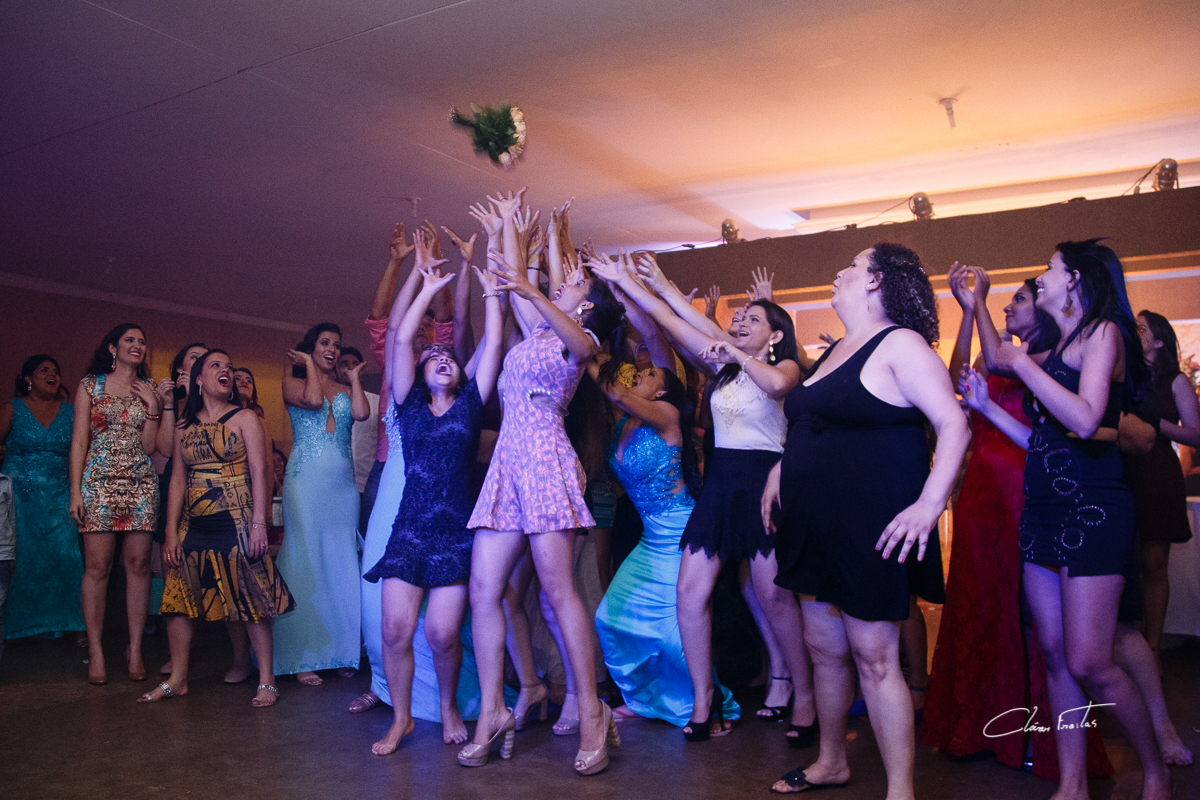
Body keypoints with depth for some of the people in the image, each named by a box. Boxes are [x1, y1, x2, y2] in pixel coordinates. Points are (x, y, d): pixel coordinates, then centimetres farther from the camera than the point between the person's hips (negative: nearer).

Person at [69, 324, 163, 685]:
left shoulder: (149, 390, 13)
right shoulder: (90, 385, 8)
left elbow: (149, 446, 6)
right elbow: (79, 442, 3)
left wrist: (152, 407, -4)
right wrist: (75, 491, -4)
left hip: (141, 484, 2)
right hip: (100, 483, -2)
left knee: (138, 564, 0)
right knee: (97, 566, -5)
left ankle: (135, 650, 6)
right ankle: (95, 652, 4)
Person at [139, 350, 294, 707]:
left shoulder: (244, 418, 2)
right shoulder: (184, 425, 12)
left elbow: (259, 473, -4)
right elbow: (178, 479, 11)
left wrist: (259, 523, -12)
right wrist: (171, 532, 6)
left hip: (236, 523, -4)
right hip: (194, 526, 4)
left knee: (251, 600, -3)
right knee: (180, 598, 4)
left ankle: (266, 681, 6)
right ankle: (177, 679, 20)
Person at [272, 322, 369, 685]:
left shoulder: (345, 389, 18)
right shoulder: (292, 382, 9)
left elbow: (361, 413, -3)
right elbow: (312, 400, -12)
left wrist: (353, 376, 9)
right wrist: (309, 365, 2)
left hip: (343, 482, 4)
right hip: (306, 480, -4)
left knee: (342, 563, 3)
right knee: (306, 562, -4)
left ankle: (341, 651, 11)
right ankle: (303, 657, 1)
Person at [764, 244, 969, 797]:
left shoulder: (899, 343, -10)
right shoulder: (836, 349, 16)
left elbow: (955, 426, -17)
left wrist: (929, 505, -25)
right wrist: (781, 469, 16)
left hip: (871, 523, -8)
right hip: (818, 522, 8)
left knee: (873, 656, -3)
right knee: (824, 647, 16)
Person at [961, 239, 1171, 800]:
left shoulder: (1103, 332, -6)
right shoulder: (1057, 349, 16)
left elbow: (1085, 421, -22)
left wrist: (1022, 363, -14)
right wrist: (985, 405, 14)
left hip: (1091, 508, -8)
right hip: (1043, 510, 8)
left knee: (1088, 663, -7)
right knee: (1054, 653, 7)